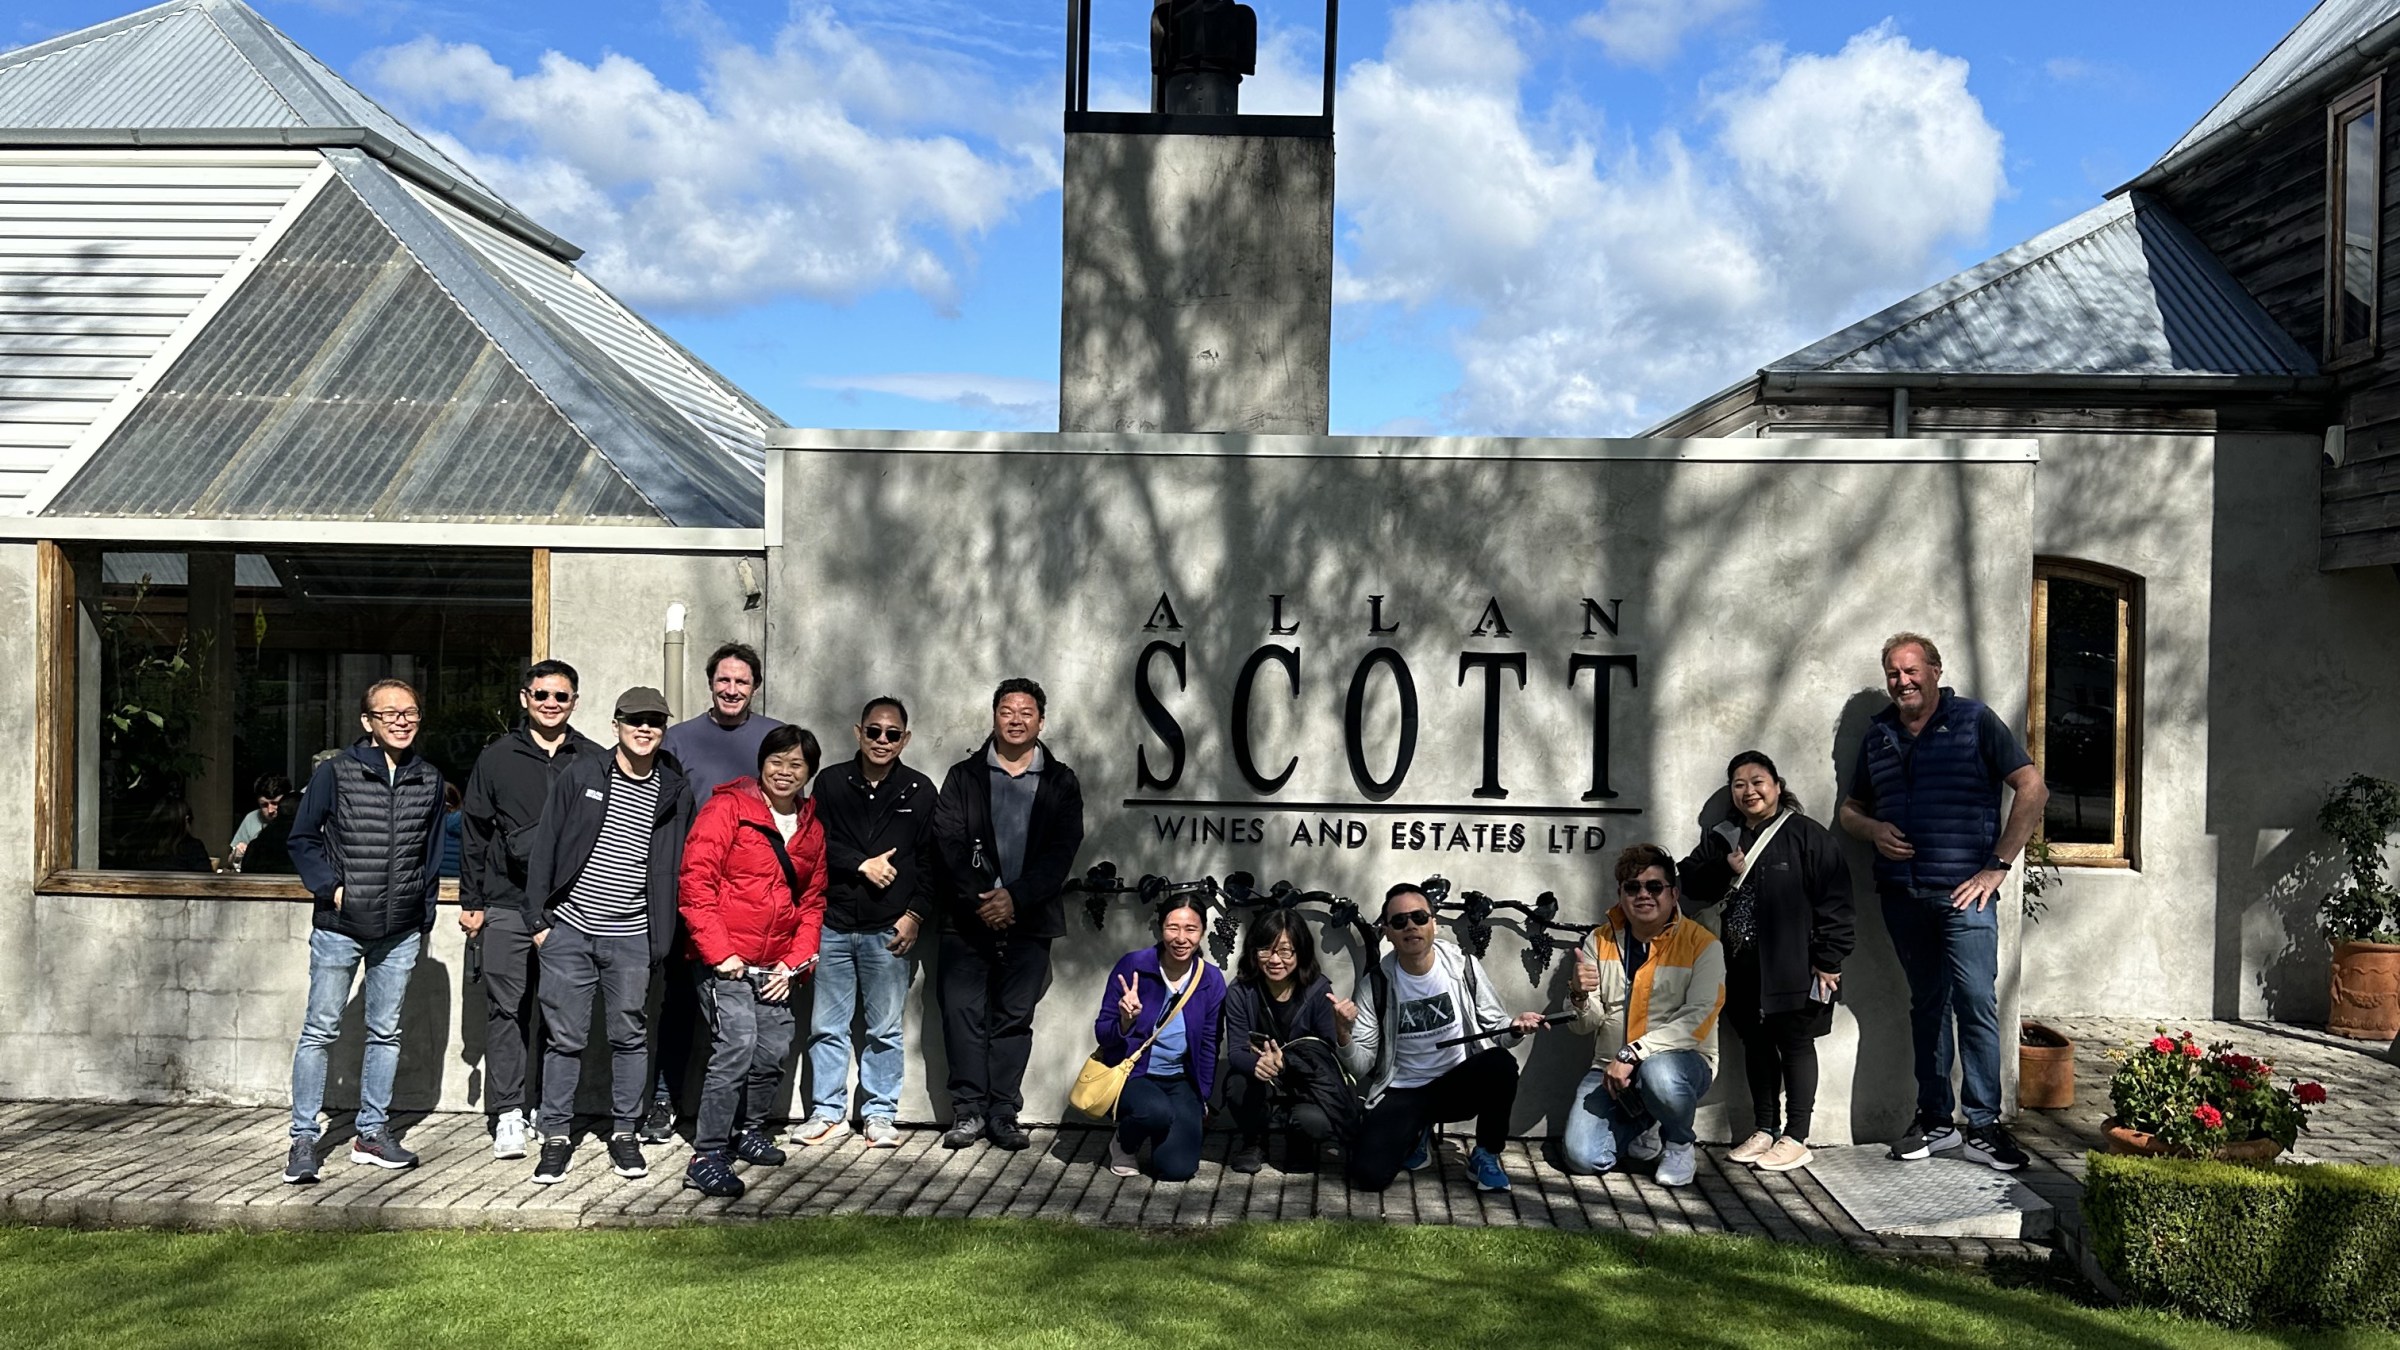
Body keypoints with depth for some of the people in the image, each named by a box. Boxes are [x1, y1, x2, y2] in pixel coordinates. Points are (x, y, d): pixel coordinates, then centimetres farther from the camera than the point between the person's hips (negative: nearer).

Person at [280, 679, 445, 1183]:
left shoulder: (429, 780, 4)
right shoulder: (335, 773, -6)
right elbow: (302, 839, 2)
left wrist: (424, 918, 11)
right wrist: (329, 887, -10)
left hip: (400, 933, 3)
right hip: (338, 929, -3)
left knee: (386, 1033, 10)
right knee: (319, 1031, 1)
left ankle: (373, 1133, 21)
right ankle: (303, 1138, 9)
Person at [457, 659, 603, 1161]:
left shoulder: (594, 760, 6)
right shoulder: (497, 757, 7)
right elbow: (473, 832, 9)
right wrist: (471, 902, 5)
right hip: (506, 907, 0)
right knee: (506, 1010, 0)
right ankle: (508, 1112, 5)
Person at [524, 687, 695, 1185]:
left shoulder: (674, 793, 4)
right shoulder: (580, 775, 0)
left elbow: (674, 869, 7)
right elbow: (546, 846, 2)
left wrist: (661, 938, 2)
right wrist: (538, 917, -2)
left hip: (631, 938, 1)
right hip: (569, 929, -1)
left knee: (629, 1037, 8)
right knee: (565, 1038, 4)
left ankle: (624, 1134, 21)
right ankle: (556, 1137, 15)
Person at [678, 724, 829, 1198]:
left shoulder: (811, 829, 14)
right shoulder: (728, 808, -5)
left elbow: (813, 902, 17)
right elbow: (696, 882, -11)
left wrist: (795, 962, 4)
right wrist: (718, 952, -15)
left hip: (775, 968, 6)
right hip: (725, 961, -6)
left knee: (773, 1053, 8)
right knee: (736, 1048, -16)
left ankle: (748, 1129, 32)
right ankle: (706, 1158, -9)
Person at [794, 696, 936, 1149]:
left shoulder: (919, 791, 3)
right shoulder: (831, 783, 4)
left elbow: (930, 860, 3)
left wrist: (916, 914, -5)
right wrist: (861, 864, -12)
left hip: (888, 930, -1)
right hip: (833, 924, 1)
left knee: (885, 1030, 6)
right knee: (826, 1027, 7)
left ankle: (880, 1114, 17)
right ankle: (828, 1112, 18)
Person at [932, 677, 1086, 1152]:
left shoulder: (1061, 783, 7)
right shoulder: (964, 776, 7)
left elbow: (1061, 851, -2)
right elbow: (949, 843, -2)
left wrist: (1015, 897, -13)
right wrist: (979, 899, -14)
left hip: (1029, 919, 0)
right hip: (968, 917, 0)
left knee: (1014, 1019, 3)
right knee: (963, 1013, -2)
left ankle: (1003, 1112, 10)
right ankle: (969, 1109, 7)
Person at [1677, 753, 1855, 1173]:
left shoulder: (1806, 835, -7)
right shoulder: (1723, 838, 10)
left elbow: (1834, 898, -10)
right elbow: (1692, 886, 7)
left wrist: (1828, 959, -14)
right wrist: (1723, 869, -12)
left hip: (1791, 964, -6)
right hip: (1743, 964, 6)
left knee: (1795, 1043, 3)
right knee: (1756, 1043, 13)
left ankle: (1796, 1139, 11)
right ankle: (1765, 1130, 25)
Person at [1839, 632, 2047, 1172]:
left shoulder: (1974, 721, 1)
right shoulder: (1878, 733, 15)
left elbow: (2033, 788, -4)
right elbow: (1850, 809, 23)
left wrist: (1998, 865, -8)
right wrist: (1874, 829, -1)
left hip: (1964, 892, -4)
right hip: (1902, 894, 5)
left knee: (1976, 1003, -9)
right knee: (1926, 1006, 10)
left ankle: (1983, 1127, -1)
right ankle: (1935, 1121, 17)